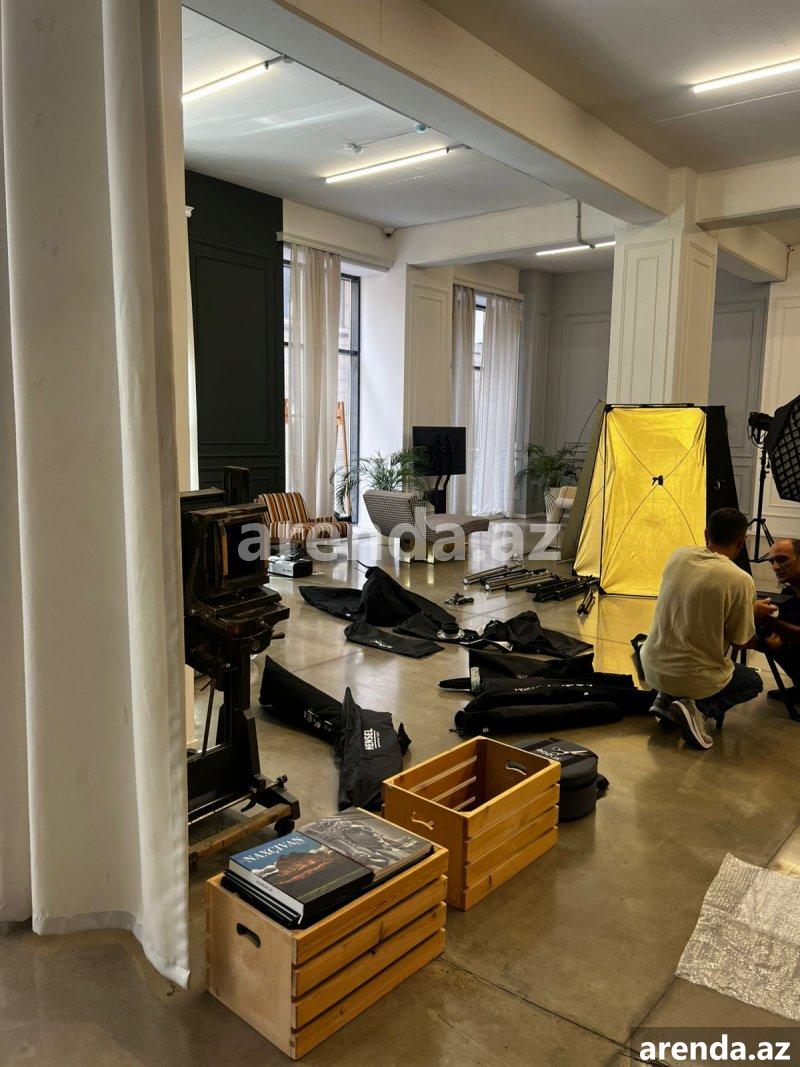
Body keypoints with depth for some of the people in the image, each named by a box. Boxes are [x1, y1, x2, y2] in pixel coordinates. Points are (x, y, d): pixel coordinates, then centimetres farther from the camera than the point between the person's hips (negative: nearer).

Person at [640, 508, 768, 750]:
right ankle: (699, 709, -2)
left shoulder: (678, 556, -4)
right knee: (753, 681, 25)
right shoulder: (740, 581, -19)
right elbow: (741, 642, -6)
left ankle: (665, 699, 11)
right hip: (696, 679, -5)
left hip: (652, 669, 5)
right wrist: (754, 613, 14)